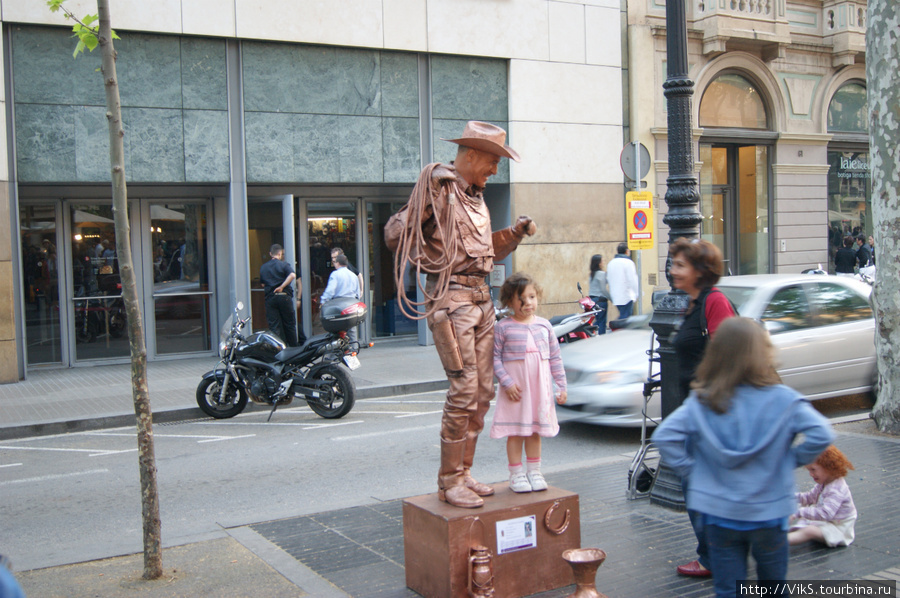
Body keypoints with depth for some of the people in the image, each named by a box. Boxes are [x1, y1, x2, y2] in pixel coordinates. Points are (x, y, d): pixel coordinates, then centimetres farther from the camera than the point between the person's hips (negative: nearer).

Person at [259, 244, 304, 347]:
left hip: (270, 298, 2)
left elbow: (262, 284, 17)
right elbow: (292, 275, -21)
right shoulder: (284, 265, -2)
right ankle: (294, 349, 16)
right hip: (284, 296, -2)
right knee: (290, 324, 9)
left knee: (274, 326, 2)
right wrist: (281, 286, -16)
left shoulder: (263, 267, 10)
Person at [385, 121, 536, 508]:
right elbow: (394, 233, -9)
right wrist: (433, 259, -8)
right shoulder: (437, 188, -7)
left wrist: (516, 232, 15)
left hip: (481, 298, 9)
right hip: (450, 298, -9)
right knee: (464, 389, -11)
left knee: (483, 390, 8)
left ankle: (464, 472, 18)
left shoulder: (476, 197, 19)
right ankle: (449, 481, -1)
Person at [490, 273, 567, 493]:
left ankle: (534, 470, 24)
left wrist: (561, 384, 6)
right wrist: (506, 382, -16)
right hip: (515, 387, -3)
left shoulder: (544, 325, 4)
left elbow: (555, 357, 8)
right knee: (515, 430, 2)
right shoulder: (503, 327, -7)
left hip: (540, 386, 4)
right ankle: (516, 473, 13)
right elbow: (495, 357, -8)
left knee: (535, 429, 12)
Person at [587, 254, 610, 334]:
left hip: (592, 299, 8)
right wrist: (611, 298, -7)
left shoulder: (592, 274, 12)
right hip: (600, 299, -8)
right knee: (602, 322, -4)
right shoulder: (601, 274, -12)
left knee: (598, 321, 13)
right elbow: (603, 289, -14)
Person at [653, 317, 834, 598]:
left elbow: (664, 437, -11)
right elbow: (821, 434, -18)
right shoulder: (783, 400, -12)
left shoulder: (700, 402, -6)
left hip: (718, 514, 1)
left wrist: (692, 470, -2)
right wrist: (792, 460, -3)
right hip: (768, 513, -1)